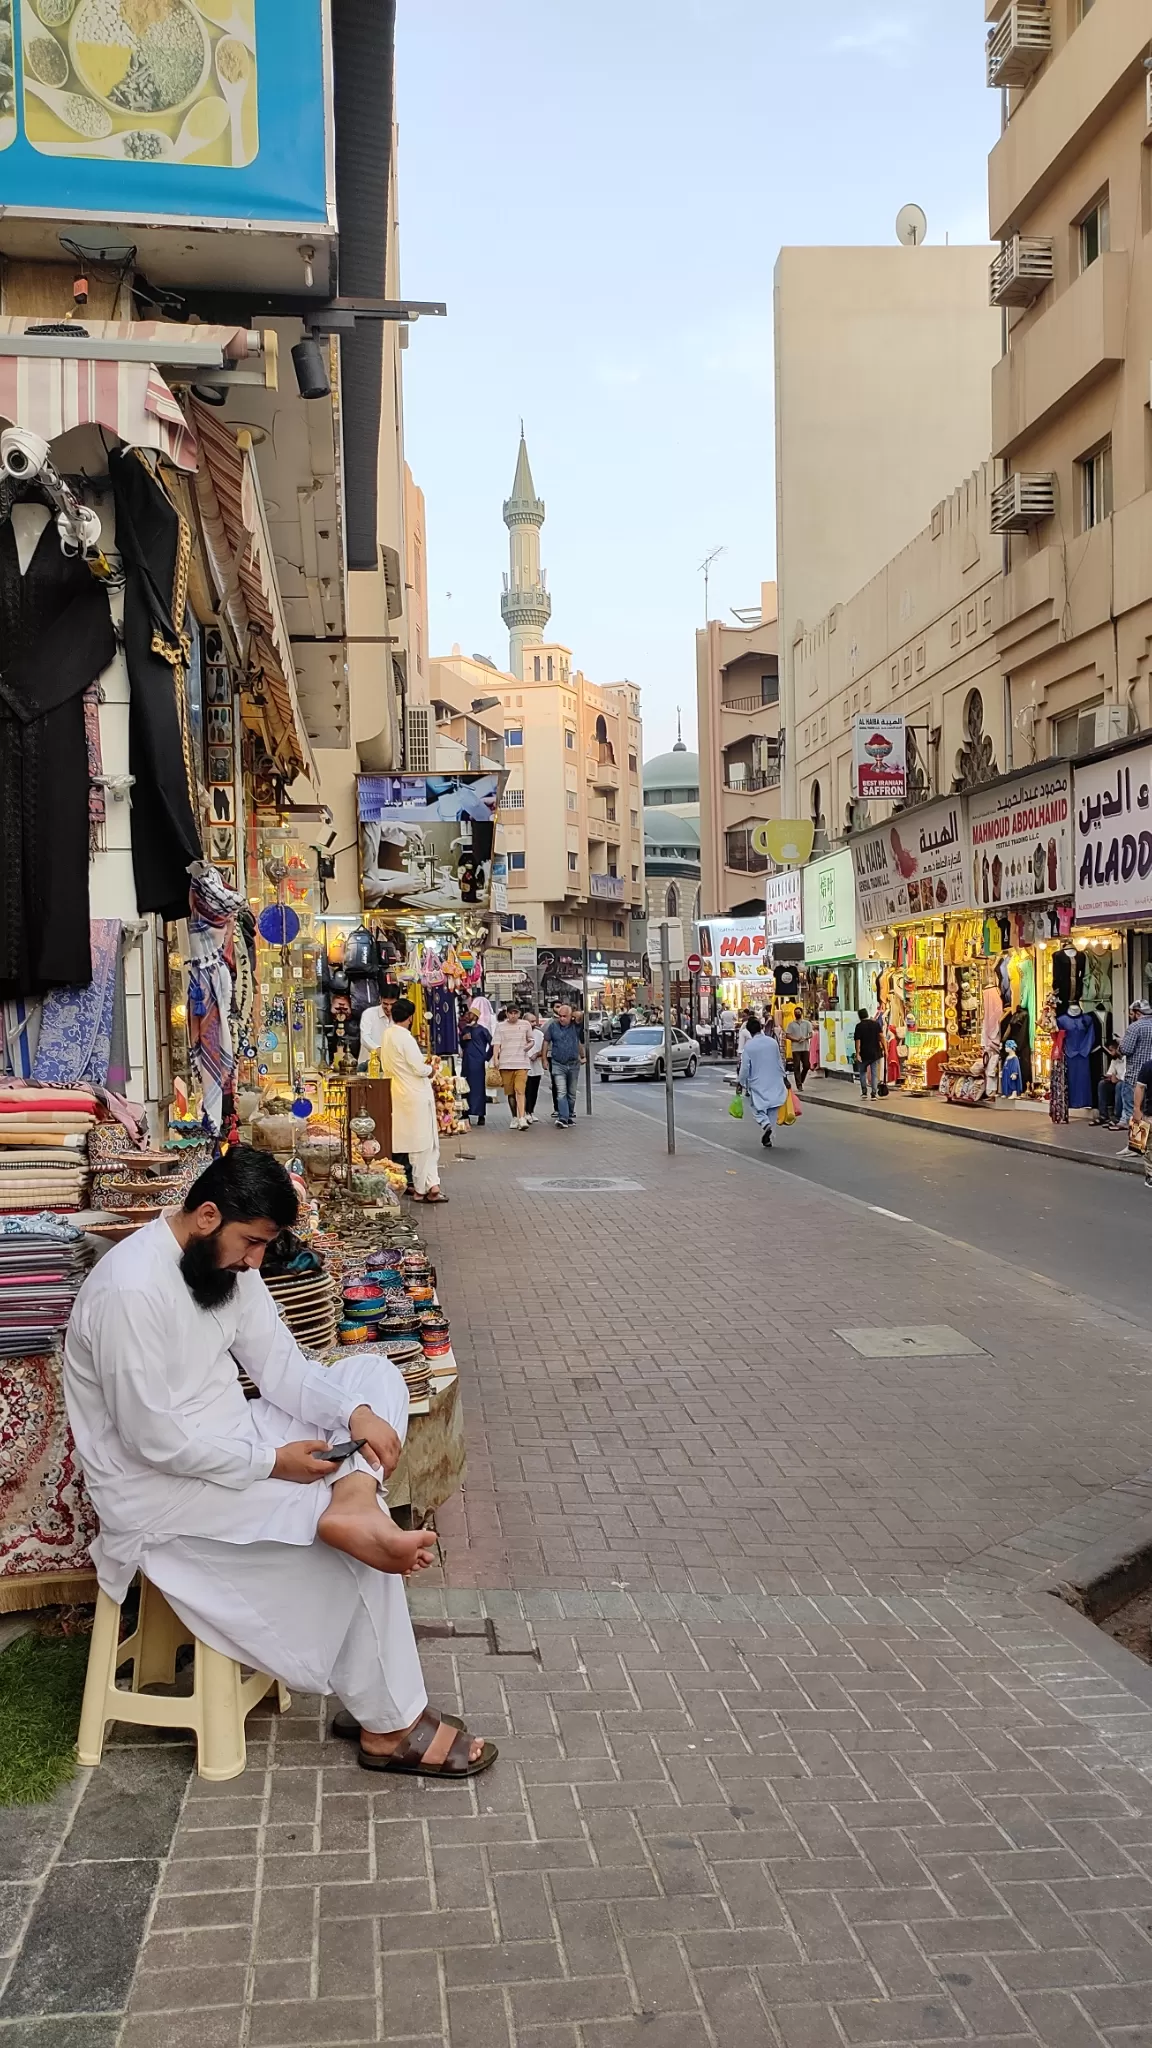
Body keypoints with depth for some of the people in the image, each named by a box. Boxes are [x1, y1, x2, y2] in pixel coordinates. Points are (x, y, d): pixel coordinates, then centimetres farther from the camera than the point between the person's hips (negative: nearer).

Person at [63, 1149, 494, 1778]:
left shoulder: (225, 1260, 0)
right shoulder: (130, 1291, -28)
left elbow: (281, 1366, 3)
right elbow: (157, 1441, -27)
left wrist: (356, 1412, -15)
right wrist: (271, 1462, -23)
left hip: (228, 1439, 10)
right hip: (158, 1487, -9)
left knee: (373, 1372, 1)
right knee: (355, 1552, -17)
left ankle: (354, 1503, -25)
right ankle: (390, 1726, -1)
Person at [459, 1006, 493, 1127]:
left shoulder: (481, 1030, -3)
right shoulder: (464, 1029, 14)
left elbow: (492, 1044, -4)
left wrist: (486, 1058, -3)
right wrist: (462, 1038, 1)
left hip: (478, 1064, -6)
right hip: (466, 1063, 6)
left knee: (479, 1089, -4)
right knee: (466, 1089, 5)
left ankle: (481, 1115, -1)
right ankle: (467, 1114, 10)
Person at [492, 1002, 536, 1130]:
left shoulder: (525, 1024, 10)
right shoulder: (500, 1026, 8)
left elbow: (531, 1041, 21)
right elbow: (496, 1044, 2)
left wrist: (528, 1046, -2)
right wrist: (495, 1058, -11)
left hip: (522, 1063, -1)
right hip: (505, 1063, 1)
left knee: (520, 1091, -14)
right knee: (510, 1093, 8)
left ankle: (522, 1118, -22)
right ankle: (514, 1118, 21)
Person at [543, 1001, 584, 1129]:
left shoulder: (575, 1026, 1)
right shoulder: (553, 1026, -4)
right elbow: (546, 1042, 5)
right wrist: (545, 1059, 4)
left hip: (573, 1064, 3)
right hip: (558, 1064, -3)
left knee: (571, 1093, 11)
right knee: (561, 1093, -14)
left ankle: (569, 1116, 23)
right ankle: (563, 1118, -23)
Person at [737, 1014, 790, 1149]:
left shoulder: (749, 1046, -12)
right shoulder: (773, 1042, -2)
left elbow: (745, 1067, -8)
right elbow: (780, 1061, 6)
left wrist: (741, 1083, 5)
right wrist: (784, 1076, 19)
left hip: (757, 1084, -3)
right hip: (774, 1082, 3)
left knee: (758, 1109, 7)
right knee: (772, 1110, 11)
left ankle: (765, 1124, -22)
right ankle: (767, 1137, 10)